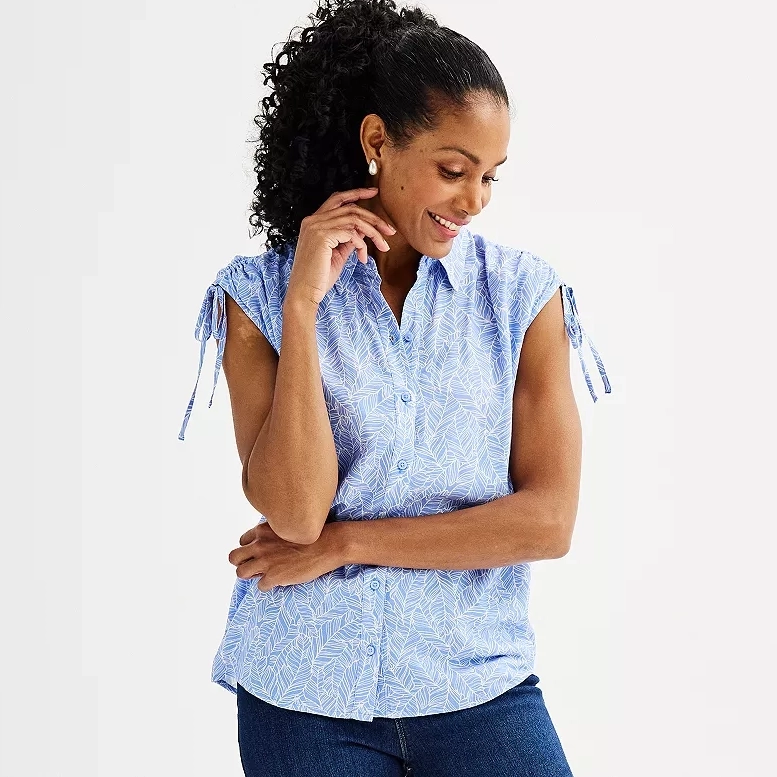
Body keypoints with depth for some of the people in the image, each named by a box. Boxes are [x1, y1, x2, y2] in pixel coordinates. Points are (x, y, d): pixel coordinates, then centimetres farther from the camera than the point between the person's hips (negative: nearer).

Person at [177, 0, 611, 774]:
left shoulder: (524, 293, -3)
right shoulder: (259, 295, -3)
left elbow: (548, 520, -8)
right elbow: (294, 509, -13)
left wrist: (342, 543, -10)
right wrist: (302, 304, -17)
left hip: (478, 684, 0)